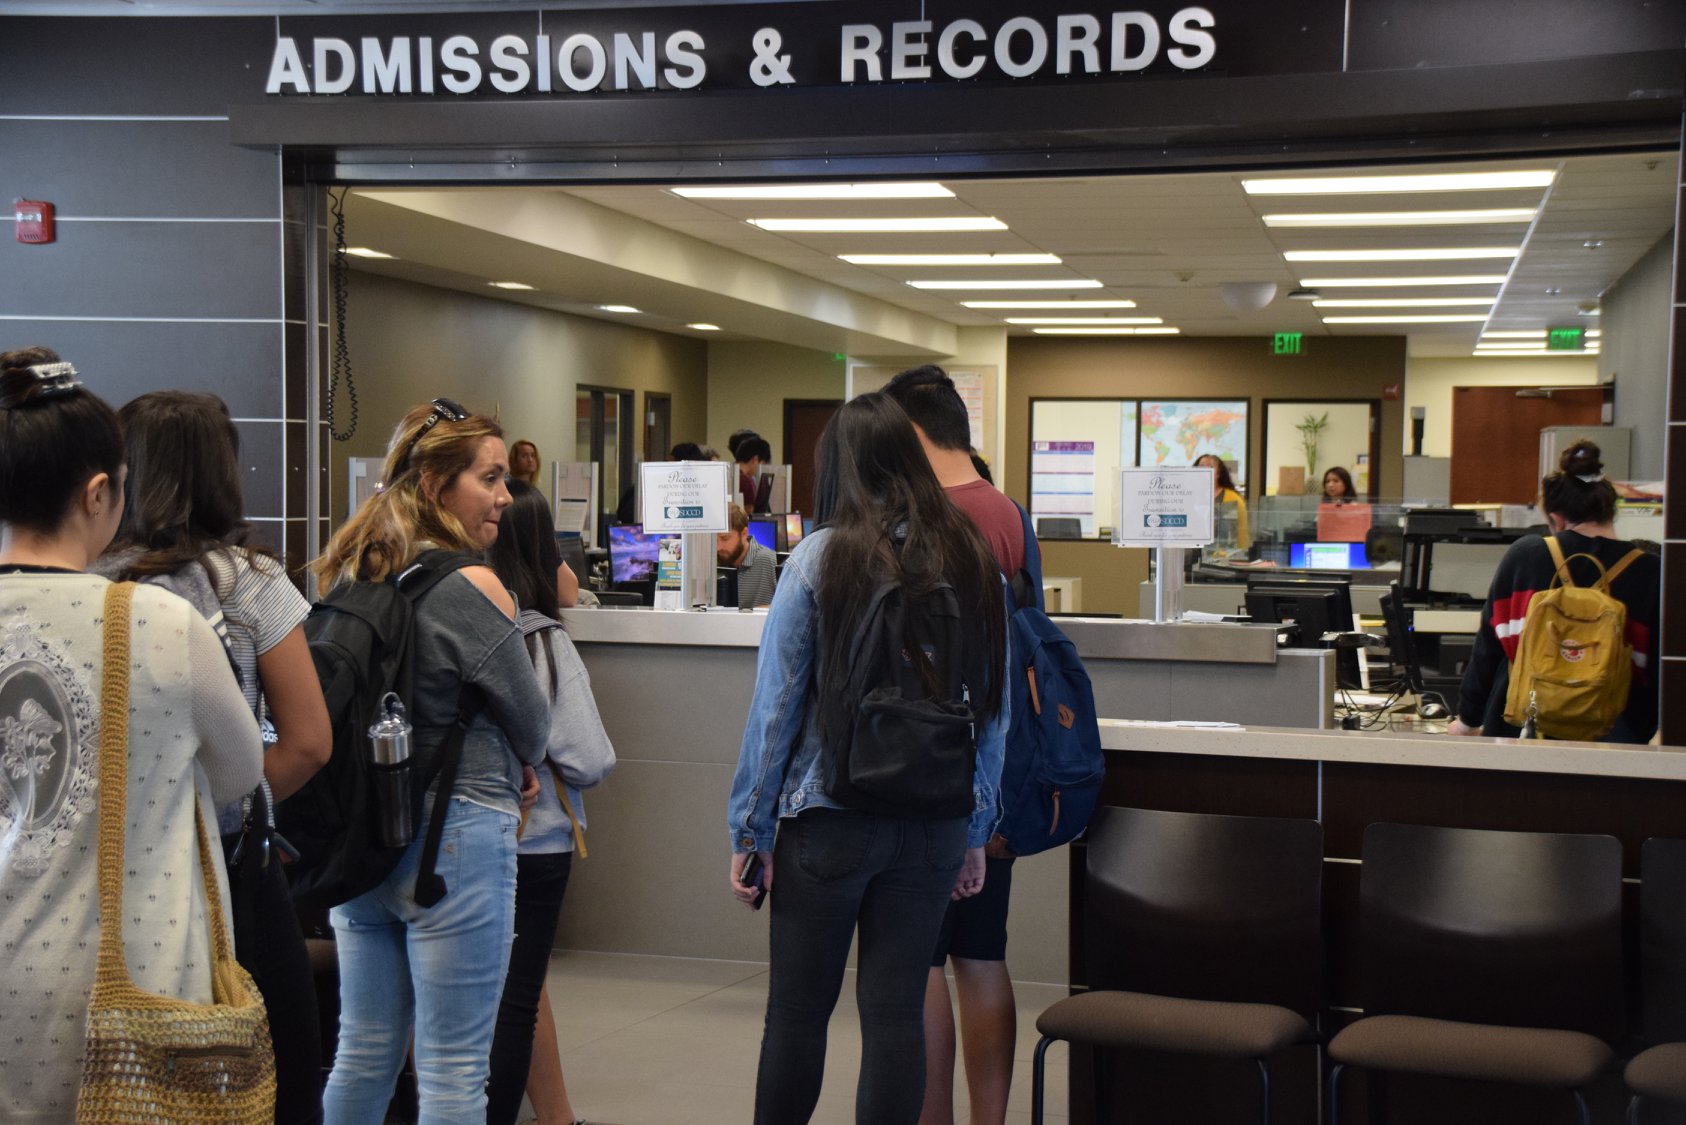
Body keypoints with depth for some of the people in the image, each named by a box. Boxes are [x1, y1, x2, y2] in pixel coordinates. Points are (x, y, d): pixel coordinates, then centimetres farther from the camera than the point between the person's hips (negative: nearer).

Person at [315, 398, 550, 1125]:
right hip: (456, 839, -7)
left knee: (363, 1054, 16)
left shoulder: (349, 577, 6)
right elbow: (532, 724, -7)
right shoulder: (471, 588, -15)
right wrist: (520, 769, 17)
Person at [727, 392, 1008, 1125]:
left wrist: (750, 827, 0)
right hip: (937, 820, 3)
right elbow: (995, 711, 6)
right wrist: (977, 830, 15)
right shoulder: (973, 562, 3)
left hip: (830, 818, -3)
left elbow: (776, 703, -7)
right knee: (897, 1013, 8)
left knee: (797, 1012, 8)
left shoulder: (821, 558, -7)